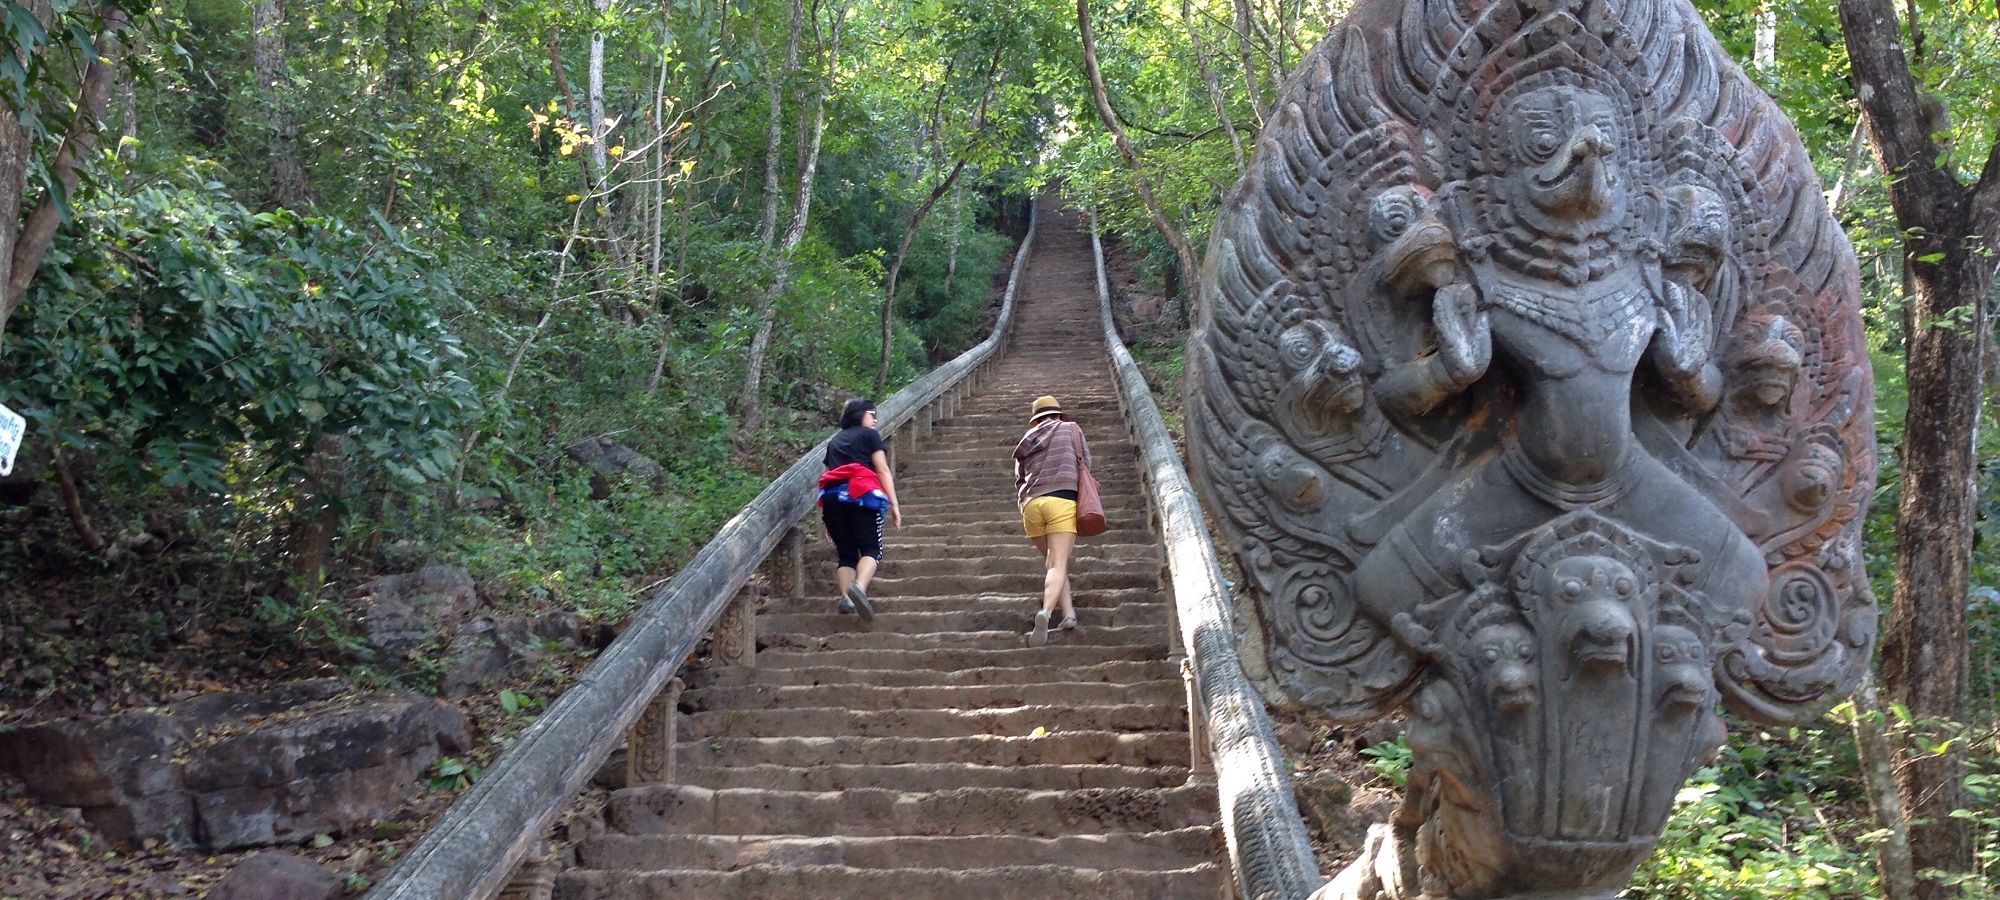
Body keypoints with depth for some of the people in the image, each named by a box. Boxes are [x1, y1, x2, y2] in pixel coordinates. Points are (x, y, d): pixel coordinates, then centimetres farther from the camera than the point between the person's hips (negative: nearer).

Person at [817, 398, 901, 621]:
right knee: (871, 549, -10)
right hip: (862, 494, -5)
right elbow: (883, 471, 4)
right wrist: (894, 504, -2)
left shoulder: (833, 441, 28)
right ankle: (859, 586, -37)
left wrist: (830, 521, 21)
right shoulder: (869, 435, 14)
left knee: (846, 552, 8)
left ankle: (846, 597, -12)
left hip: (832, 496, 5)